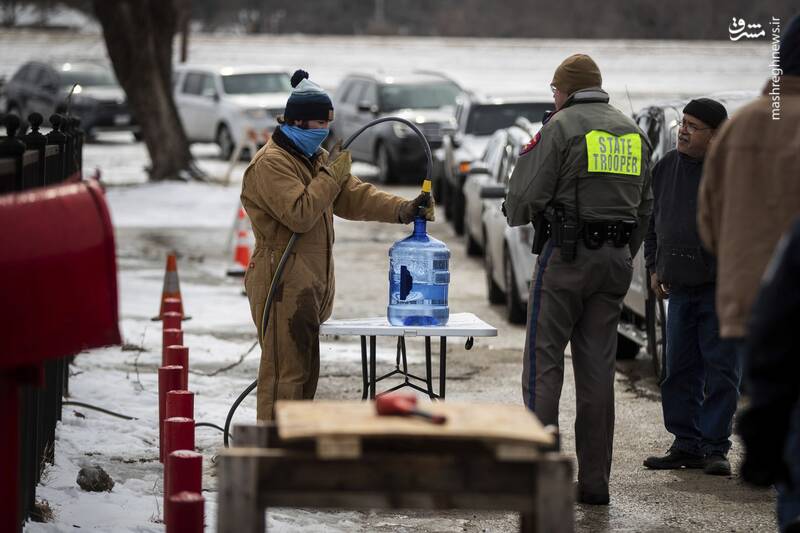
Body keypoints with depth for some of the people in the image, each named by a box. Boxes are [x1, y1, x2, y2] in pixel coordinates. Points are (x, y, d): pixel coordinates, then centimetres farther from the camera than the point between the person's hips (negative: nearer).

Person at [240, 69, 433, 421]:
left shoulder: (316, 157, 17)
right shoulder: (272, 163, -14)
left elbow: (354, 197, 11)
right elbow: (299, 214, -24)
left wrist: (403, 210, -3)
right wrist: (330, 175, -16)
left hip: (309, 284, 10)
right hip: (283, 283, -10)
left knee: (305, 370, 14)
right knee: (285, 372, -11)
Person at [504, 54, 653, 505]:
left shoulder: (561, 127, -7)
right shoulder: (634, 133, 13)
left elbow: (525, 196, -10)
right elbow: (645, 206, 16)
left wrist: (515, 215, 13)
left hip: (567, 255, -6)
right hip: (617, 257, 6)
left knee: (544, 362, -1)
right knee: (598, 368, 7)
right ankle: (595, 480, 7)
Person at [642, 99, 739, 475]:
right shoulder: (666, 168, 10)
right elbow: (653, 220, 21)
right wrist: (654, 267, 14)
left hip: (721, 289, -6)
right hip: (680, 288, 6)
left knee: (721, 370, -2)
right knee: (680, 371, 8)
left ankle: (715, 447, 4)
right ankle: (687, 445, 16)